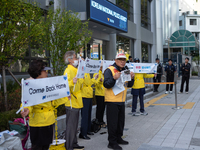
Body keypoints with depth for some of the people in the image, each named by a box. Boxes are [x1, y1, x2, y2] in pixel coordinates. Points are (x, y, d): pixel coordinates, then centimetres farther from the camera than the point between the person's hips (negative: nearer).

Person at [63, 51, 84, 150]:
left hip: (77, 102, 9)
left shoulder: (76, 70, 16)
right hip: (71, 102, -9)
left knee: (75, 125, 17)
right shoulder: (68, 71, -13)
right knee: (70, 126, -4)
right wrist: (72, 82, -40)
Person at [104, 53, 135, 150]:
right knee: (113, 122, -2)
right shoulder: (110, 70, -11)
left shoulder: (125, 71, 13)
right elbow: (106, 84, -19)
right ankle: (112, 142, 8)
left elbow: (129, 85, 16)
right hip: (112, 101, -8)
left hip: (121, 101, 8)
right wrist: (114, 78, -34)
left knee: (121, 121, 16)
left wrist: (131, 78, -3)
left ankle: (118, 138, 32)